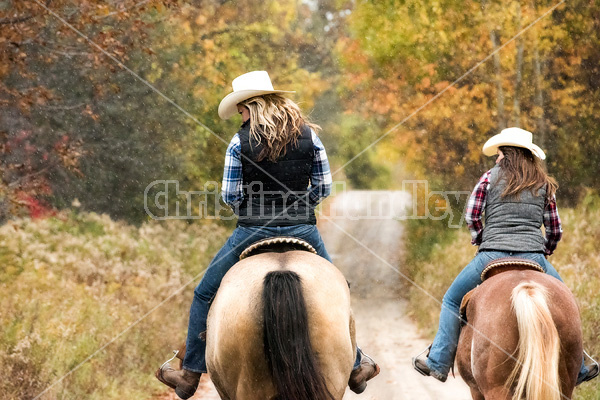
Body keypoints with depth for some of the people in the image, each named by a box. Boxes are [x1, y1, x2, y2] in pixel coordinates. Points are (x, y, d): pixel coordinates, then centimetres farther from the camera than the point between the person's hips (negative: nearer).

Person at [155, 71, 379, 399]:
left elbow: (230, 195, -6)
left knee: (205, 295, 14)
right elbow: (323, 187, 3)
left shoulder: (240, 141, -8)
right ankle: (355, 366, 31)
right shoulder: (309, 135, 0)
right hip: (303, 230, 2)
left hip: (253, 232, -2)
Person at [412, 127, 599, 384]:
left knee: (452, 301, 18)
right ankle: (576, 368, 22)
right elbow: (555, 231, 13)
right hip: (533, 256, 2)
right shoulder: (545, 185, 14)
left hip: (492, 255, -2)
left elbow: (472, 216, 2)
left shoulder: (491, 177, 7)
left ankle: (438, 363, 15)